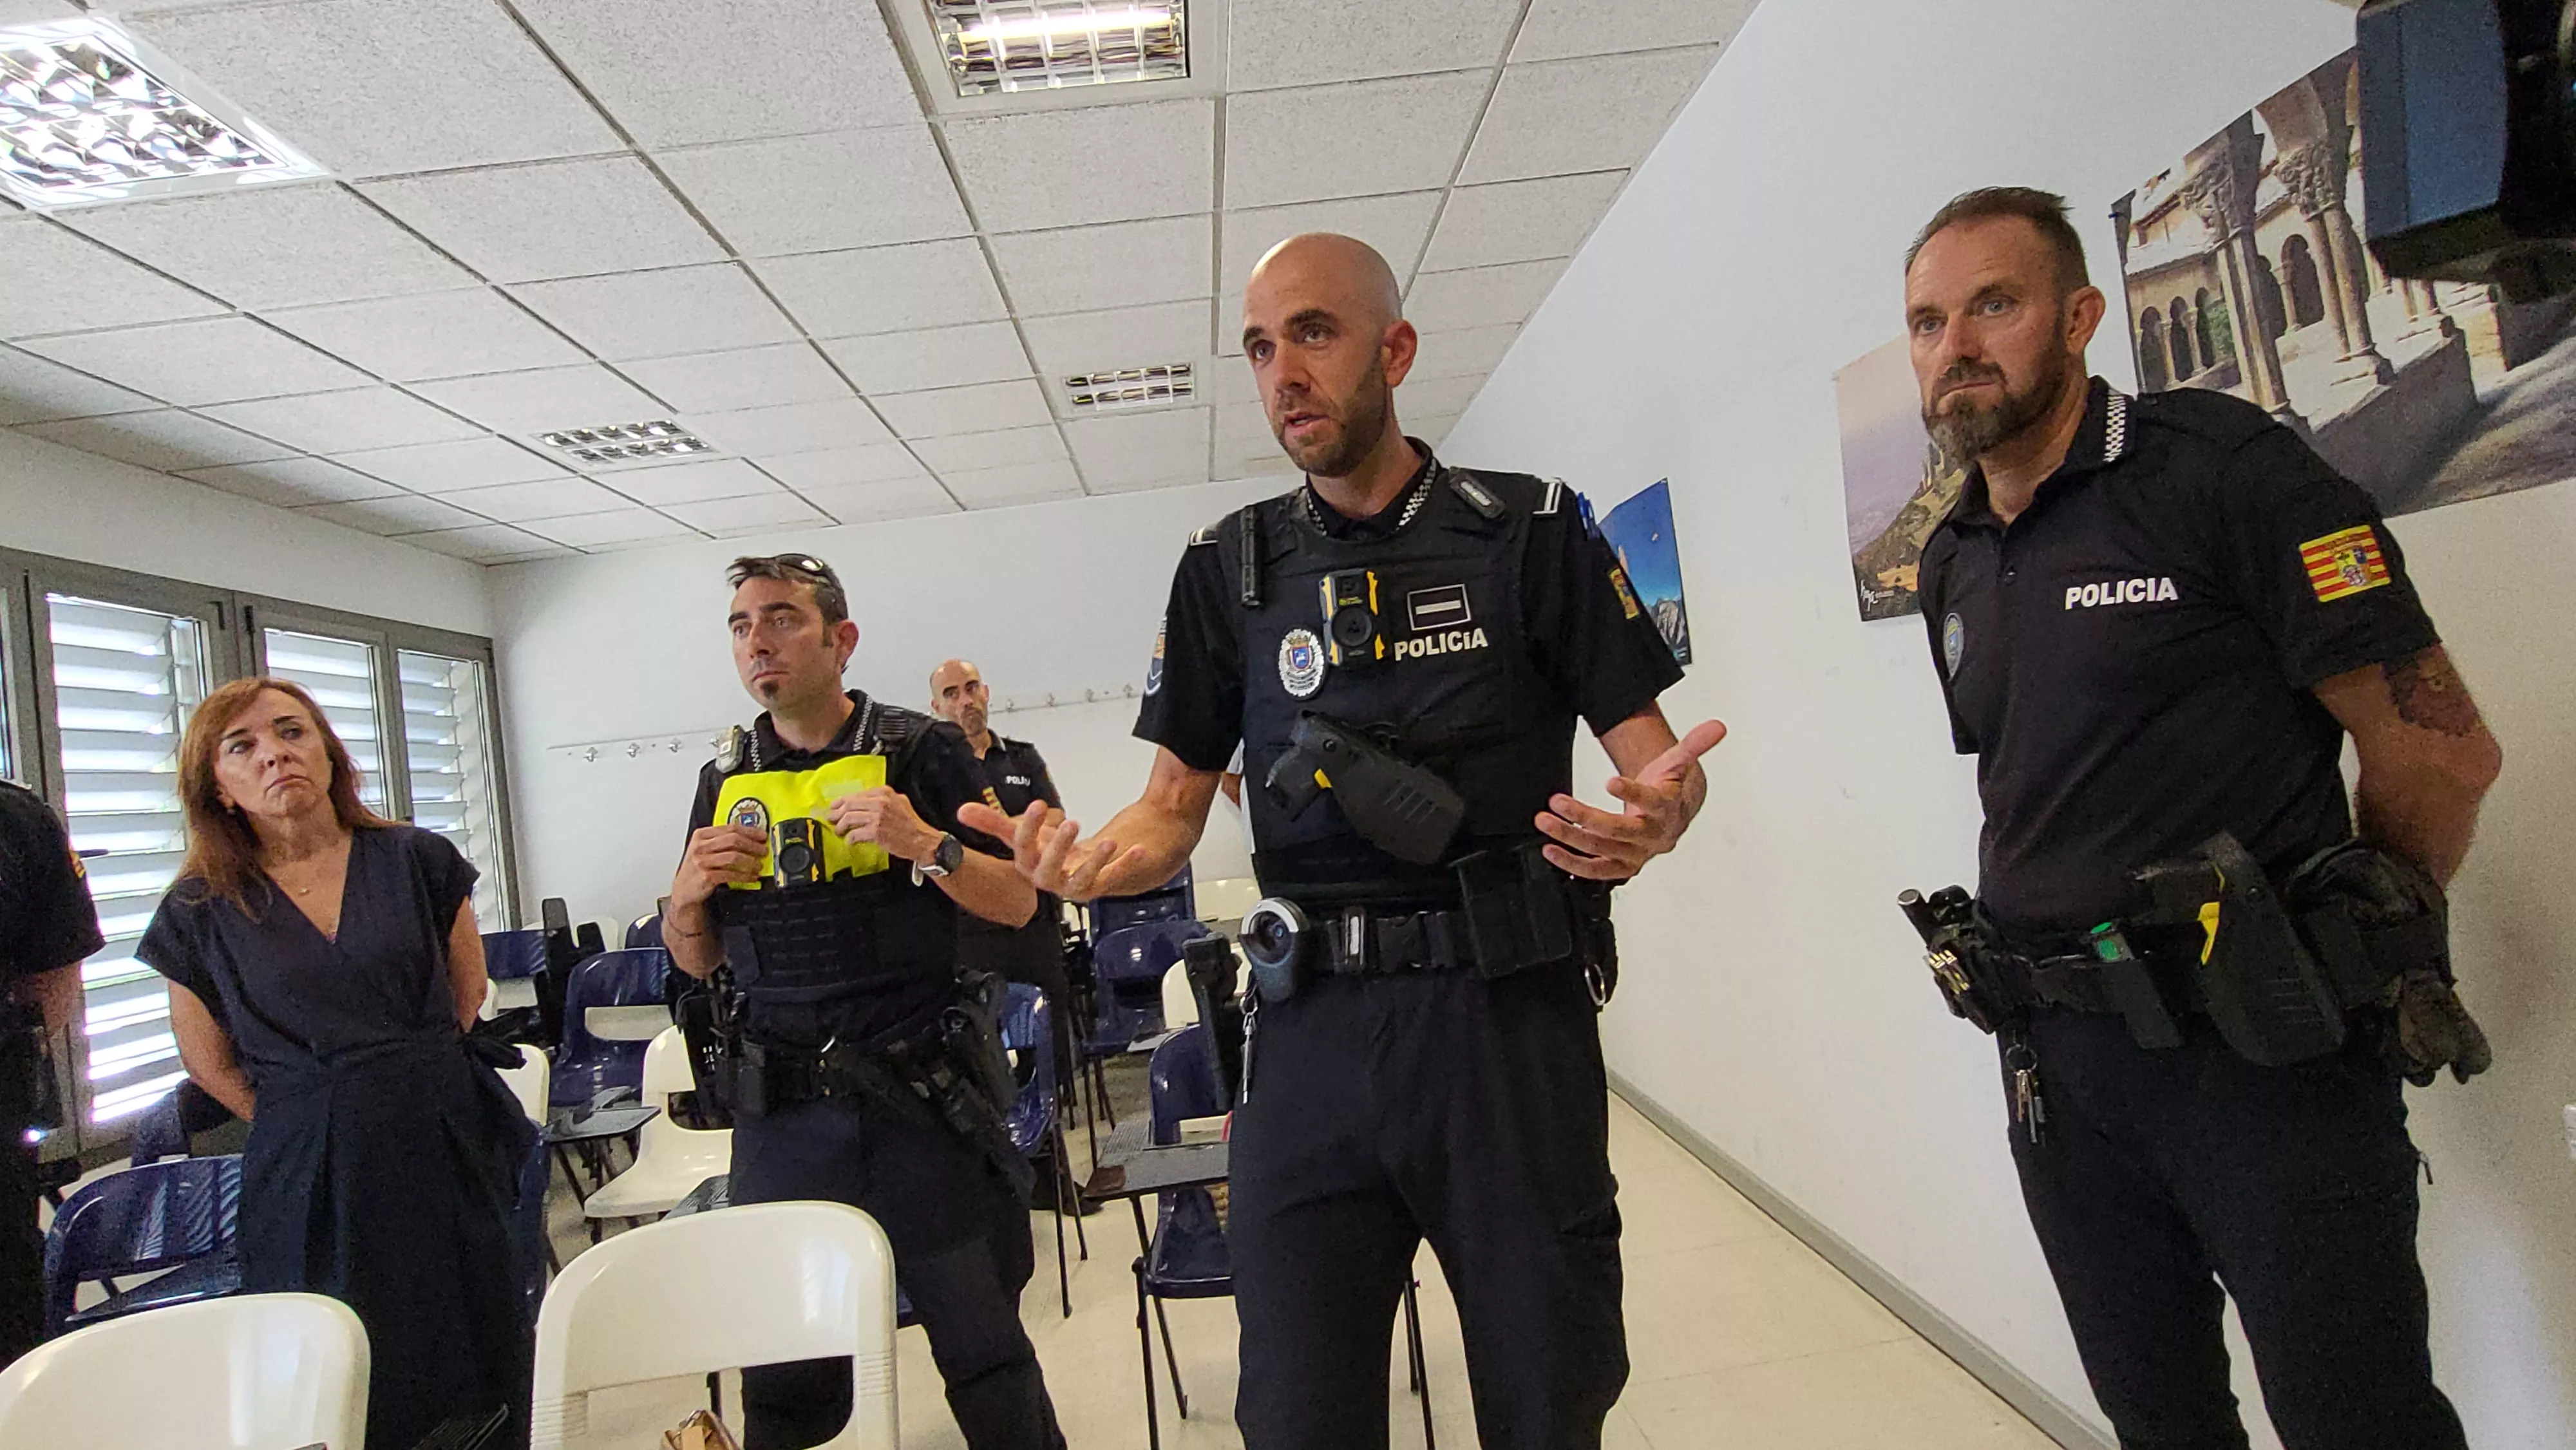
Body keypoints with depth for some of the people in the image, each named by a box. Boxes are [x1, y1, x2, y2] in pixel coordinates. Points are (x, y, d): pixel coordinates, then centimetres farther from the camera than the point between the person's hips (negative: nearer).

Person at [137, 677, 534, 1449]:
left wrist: (412, 1076, 10)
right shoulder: (200, 911, 0)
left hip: (449, 1149, 1)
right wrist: (311, 1120, 3)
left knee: (481, 1373, 7)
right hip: (310, 1177, -1)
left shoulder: (419, 861, 1)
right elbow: (211, 1063, 9)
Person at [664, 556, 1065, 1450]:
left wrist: (926, 845, -19)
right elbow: (697, 960, 15)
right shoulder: (727, 779, 10)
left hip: (920, 1104, -3)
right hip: (780, 1115, 3)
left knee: (988, 1358, 6)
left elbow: (1016, 903, -3)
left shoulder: (921, 752, -1)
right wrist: (689, 893, -5)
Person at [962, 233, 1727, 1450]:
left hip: (1513, 1023, -1)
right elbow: (1174, 804, 9)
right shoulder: (1228, 570, 9)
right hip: (1313, 1032, 2)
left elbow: (1654, 752, 2)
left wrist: (1654, 815, -22)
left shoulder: (1531, 533, 2)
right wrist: (1093, 859, -13)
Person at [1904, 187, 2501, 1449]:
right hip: (2062, 1060, 6)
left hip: (2263, 1052, -6)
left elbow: (2440, 751, -9)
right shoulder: (1952, 564, 9)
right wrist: (2070, 954, 13)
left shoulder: (2222, 470, -10)